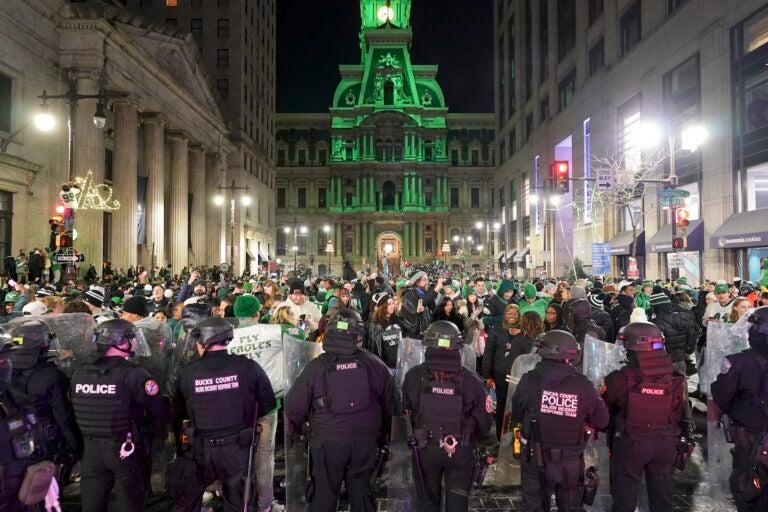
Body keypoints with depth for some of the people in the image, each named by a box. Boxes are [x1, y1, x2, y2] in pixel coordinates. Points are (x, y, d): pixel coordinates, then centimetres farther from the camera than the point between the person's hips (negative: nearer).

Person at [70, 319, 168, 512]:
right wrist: (153, 431, 5)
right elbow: (159, 409, -16)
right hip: (123, 448, -5)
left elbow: (75, 410, 8)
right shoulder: (133, 374, -18)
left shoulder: (78, 374, 0)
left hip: (90, 448, 5)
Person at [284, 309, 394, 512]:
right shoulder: (374, 364, -3)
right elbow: (389, 403, 5)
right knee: (361, 492, 16)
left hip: (327, 442, -2)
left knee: (324, 495, 12)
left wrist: (294, 432, 12)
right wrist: (384, 435, 18)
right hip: (365, 441, 2)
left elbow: (295, 405, -6)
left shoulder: (316, 366, -9)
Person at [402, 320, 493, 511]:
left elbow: (406, 412, -3)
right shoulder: (470, 380, -17)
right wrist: (468, 439, 8)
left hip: (424, 449, 1)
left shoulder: (414, 375, -15)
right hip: (460, 452, -1)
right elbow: (484, 421, -9)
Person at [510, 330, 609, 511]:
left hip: (536, 459, -1)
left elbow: (516, 416, -5)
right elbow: (602, 421, -4)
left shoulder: (529, 380, -17)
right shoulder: (584, 385, -15)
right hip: (572, 462, 1)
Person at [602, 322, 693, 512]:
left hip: (630, 444, -4)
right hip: (665, 444, 4)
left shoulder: (621, 378, -19)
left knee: (625, 495, 11)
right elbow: (683, 413, 3)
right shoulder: (675, 378, -6)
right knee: (662, 492, 20)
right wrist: (687, 441, 15)